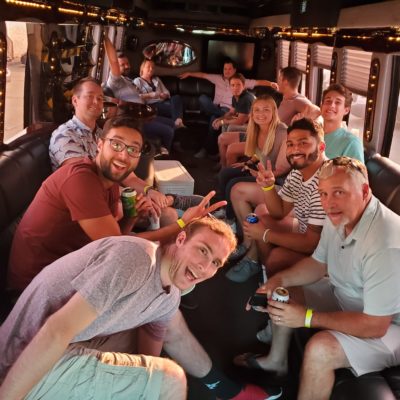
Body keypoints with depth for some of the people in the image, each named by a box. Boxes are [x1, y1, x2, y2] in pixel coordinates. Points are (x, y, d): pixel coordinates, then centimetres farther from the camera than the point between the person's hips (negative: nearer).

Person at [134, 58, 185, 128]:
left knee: (176, 97, -30)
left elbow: (167, 92, 24)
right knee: (172, 106, -35)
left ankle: (178, 121, -54)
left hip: (162, 102, 6)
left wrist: (164, 95, -2)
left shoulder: (157, 79, 31)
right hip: (151, 105, -5)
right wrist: (150, 95, -17)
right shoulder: (137, 81, 12)